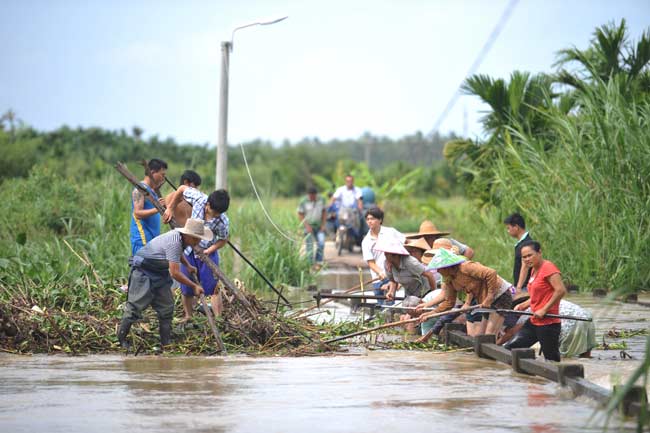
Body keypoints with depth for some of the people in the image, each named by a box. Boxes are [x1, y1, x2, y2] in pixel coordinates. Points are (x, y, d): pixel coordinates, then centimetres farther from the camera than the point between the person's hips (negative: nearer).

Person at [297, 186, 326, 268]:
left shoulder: (321, 200, -1)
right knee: (309, 247, 0)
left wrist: (323, 224, 0)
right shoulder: (303, 202, -9)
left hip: (319, 227, 2)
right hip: (309, 227, -2)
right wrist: (307, 226, -13)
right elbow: (300, 215, -4)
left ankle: (318, 262, -1)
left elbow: (324, 212, 8)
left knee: (321, 243, -13)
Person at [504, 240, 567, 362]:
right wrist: (523, 305, 9)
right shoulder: (534, 270, 14)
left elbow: (561, 290, -23)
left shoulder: (548, 267, -13)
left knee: (551, 360, -3)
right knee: (509, 348, 6)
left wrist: (544, 310, -20)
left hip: (548, 323, -10)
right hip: (533, 322, 10)